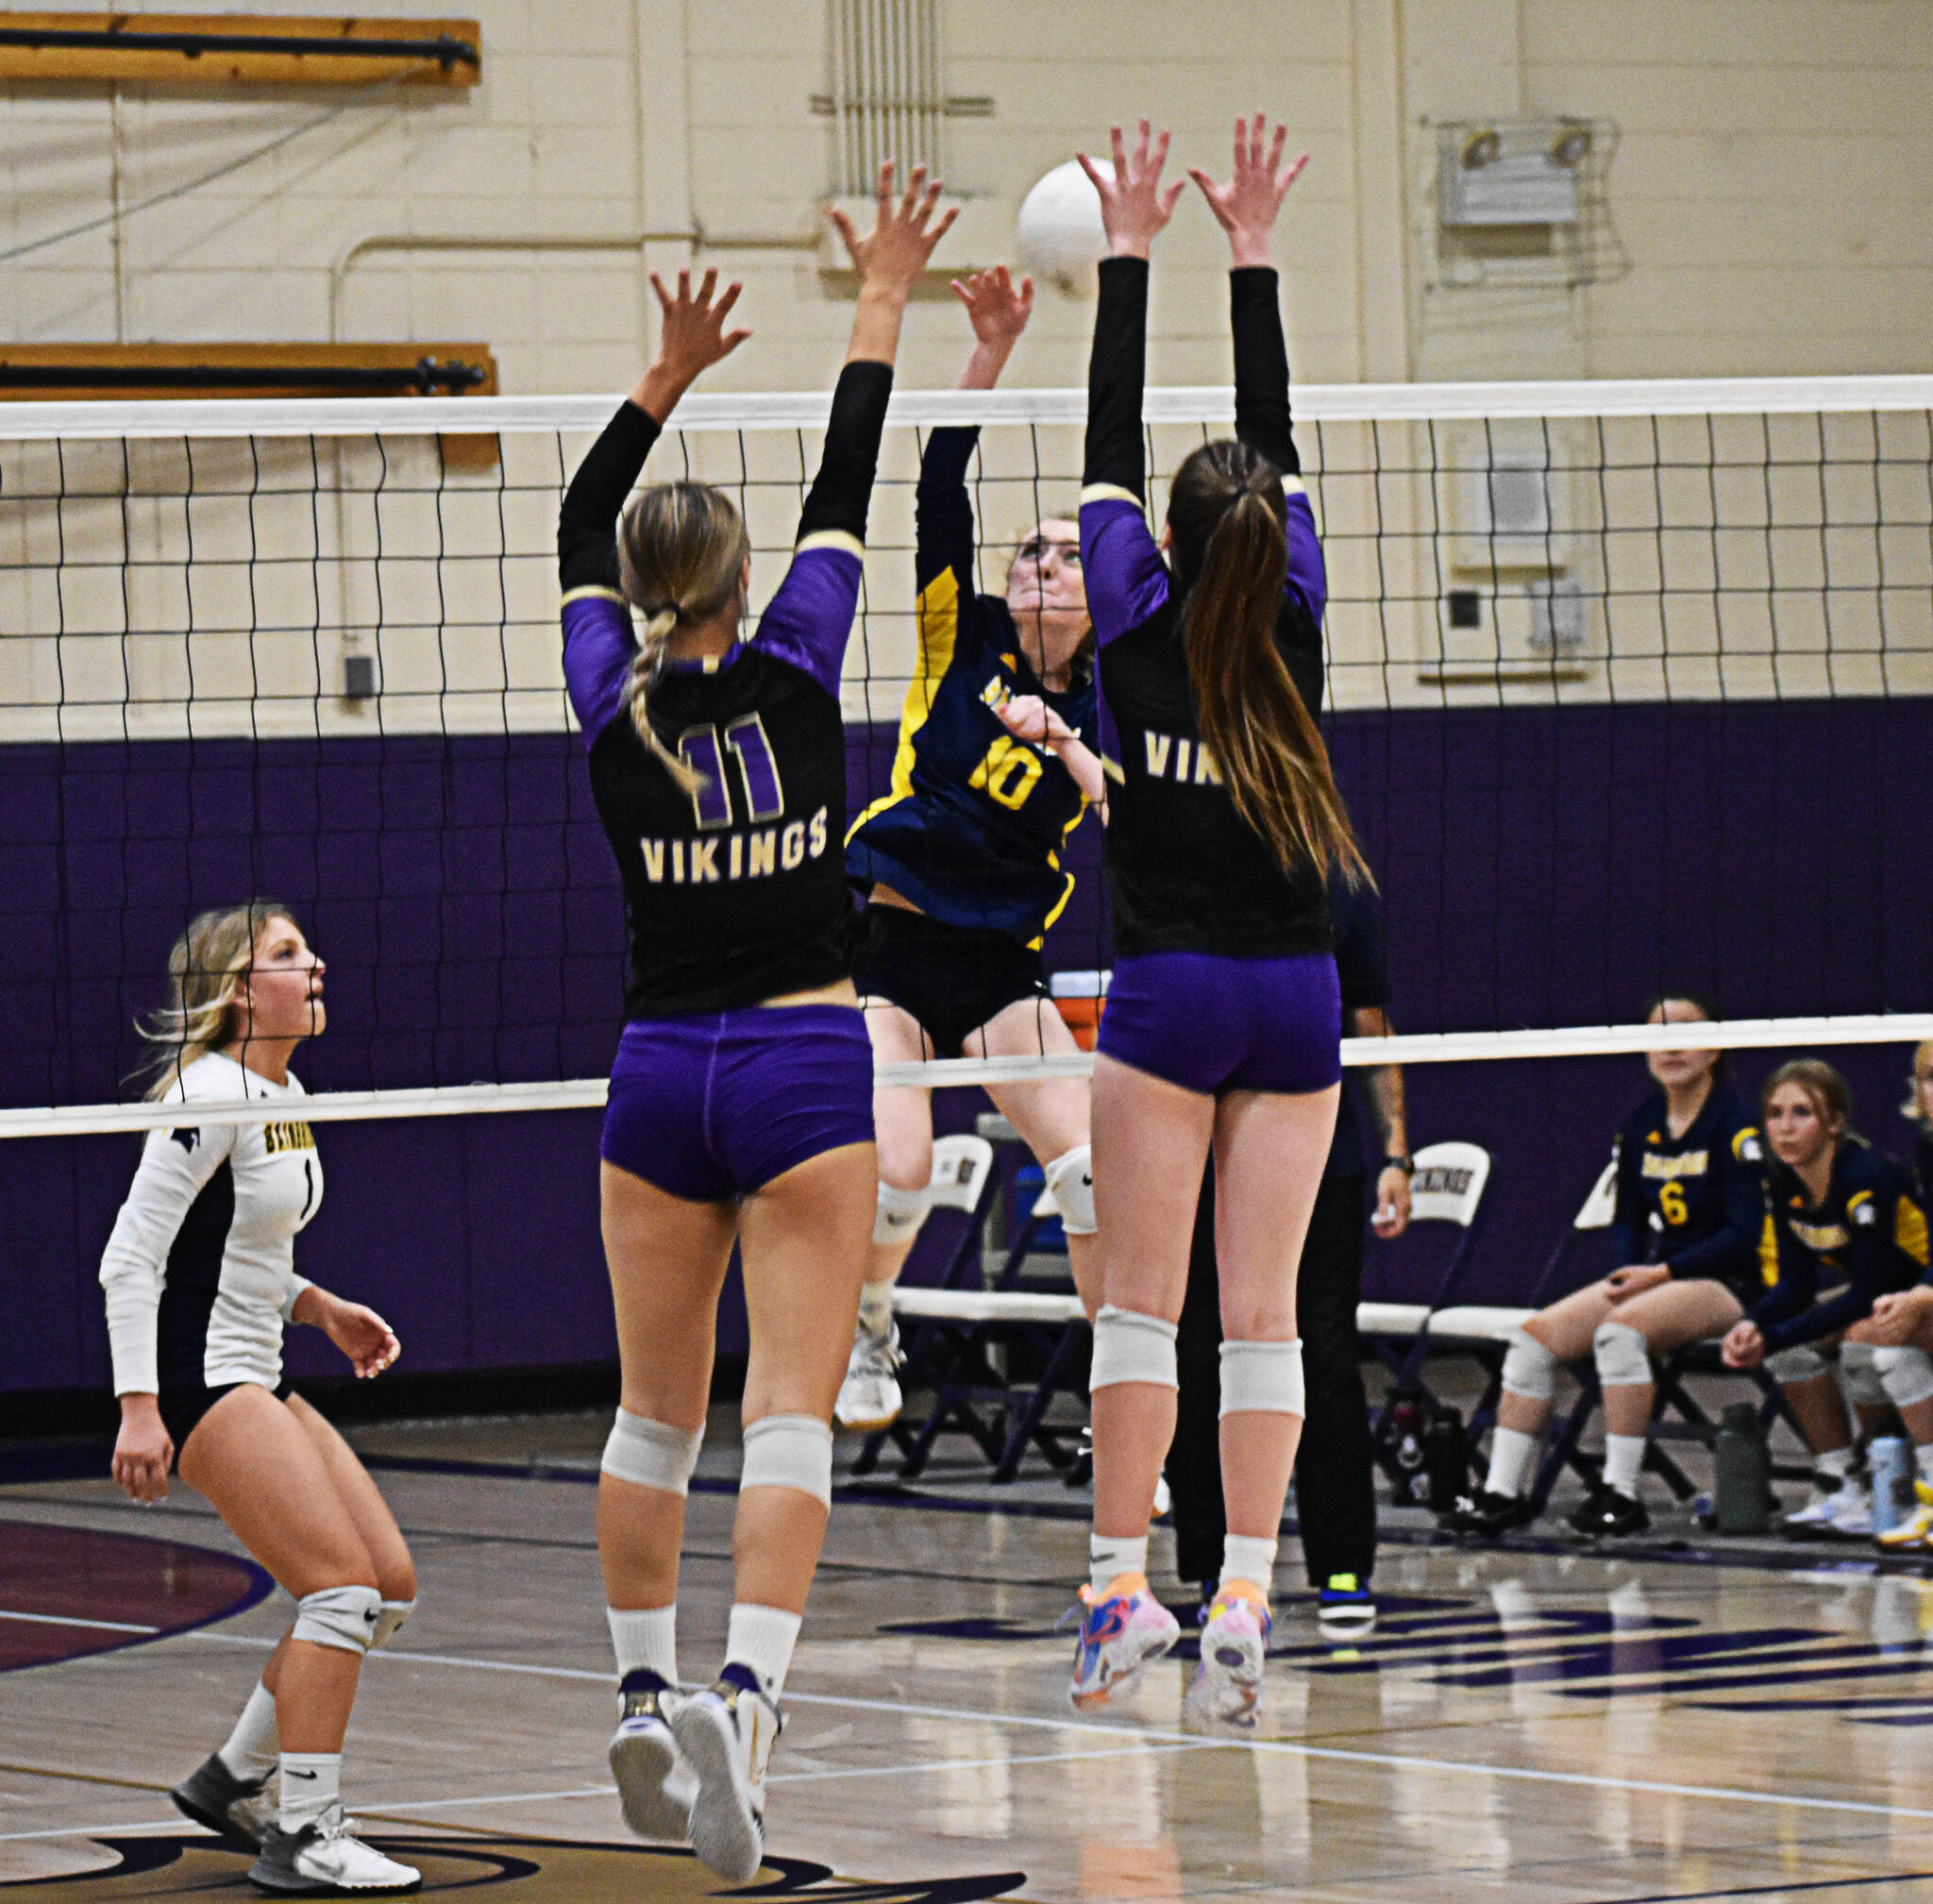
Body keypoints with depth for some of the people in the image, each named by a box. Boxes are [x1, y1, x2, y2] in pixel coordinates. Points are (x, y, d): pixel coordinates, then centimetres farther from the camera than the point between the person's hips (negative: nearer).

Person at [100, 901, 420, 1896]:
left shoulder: (284, 1096, 13)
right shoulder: (210, 1097, -16)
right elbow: (129, 1259, -19)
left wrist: (319, 1306, 11)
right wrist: (139, 1408, -25)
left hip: (254, 1382, 10)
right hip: (195, 1383, -10)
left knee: (391, 1585, 7)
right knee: (343, 1583, -17)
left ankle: (234, 1779, 18)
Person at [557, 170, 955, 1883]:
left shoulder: (614, 706, -2)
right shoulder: (790, 675, -7)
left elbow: (580, 537, 15)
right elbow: (845, 499, 4)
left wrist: (669, 377, 16)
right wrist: (879, 313, 11)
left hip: (660, 1078, 3)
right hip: (806, 1067, -3)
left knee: (656, 1414, 15)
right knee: (791, 1419, -9)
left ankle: (645, 1701, 21)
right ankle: (744, 1696, -26)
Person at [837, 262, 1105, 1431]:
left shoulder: (1100, 710, 6)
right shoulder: (964, 633, 1)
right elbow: (943, 482, -11)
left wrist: (1066, 751, -25)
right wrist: (993, 349, -22)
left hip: (1004, 966, 2)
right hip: (892, 940, -2)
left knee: (1090, 1163, -14)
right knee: (896, 1175, -17)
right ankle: (866, 1332, 13)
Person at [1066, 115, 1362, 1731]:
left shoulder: (1142, 628, -4)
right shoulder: (1292, 626, 1)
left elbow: (1110, 450, 5)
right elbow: (1276, 446, 11)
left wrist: (1130, 259, 10)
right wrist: (1252, 259, 14)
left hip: (1168, 992, -2)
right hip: (1295, 994, 2)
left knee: (1143, 1300, 1)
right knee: (1264, 1310, 0)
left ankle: (1123, 1584, -3)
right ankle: (1245, 1599, -6)